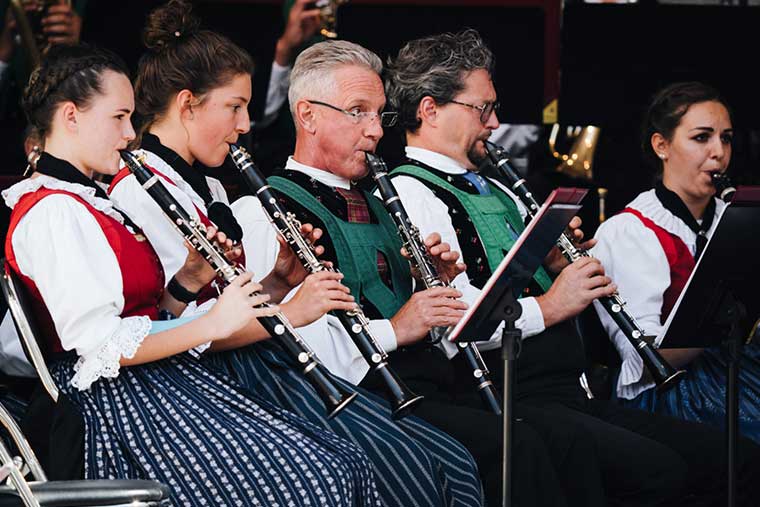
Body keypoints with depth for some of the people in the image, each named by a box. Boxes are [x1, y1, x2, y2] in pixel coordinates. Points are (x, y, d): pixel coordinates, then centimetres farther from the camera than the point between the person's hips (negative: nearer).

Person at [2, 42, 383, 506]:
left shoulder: (88, 201, 19)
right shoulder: (52, 212, -14)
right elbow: (100, 346, -21)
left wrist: (189, 279, 2)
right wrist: (213, 324, -15)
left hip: (160, 381, 10)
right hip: (123, 400, -10)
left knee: (348, 468, -5)